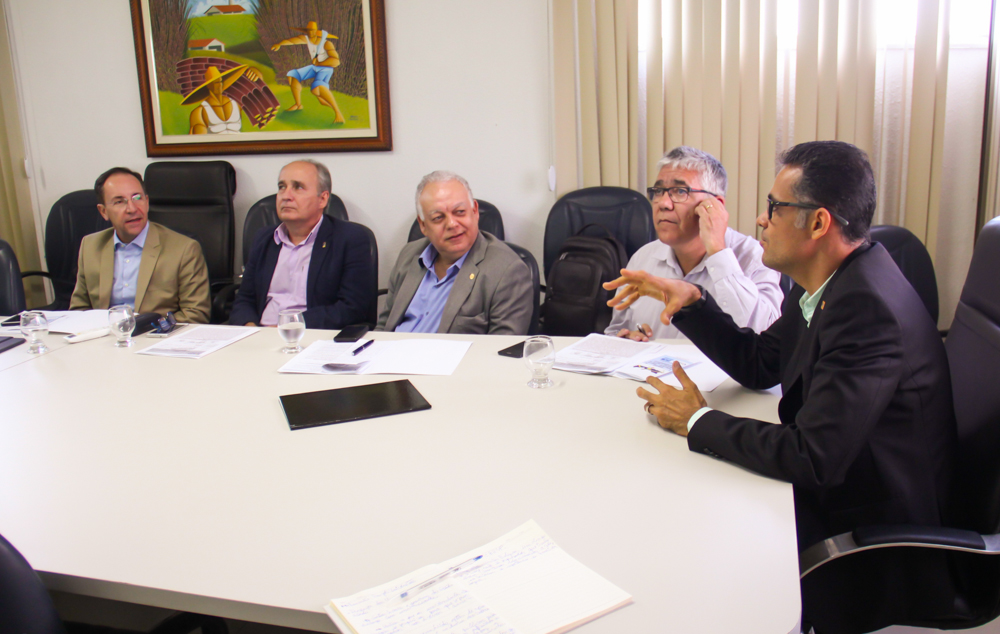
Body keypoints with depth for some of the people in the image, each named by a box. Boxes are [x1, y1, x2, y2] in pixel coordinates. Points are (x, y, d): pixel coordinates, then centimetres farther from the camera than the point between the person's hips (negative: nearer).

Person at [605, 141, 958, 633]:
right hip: (834, 492, 8)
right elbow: (759, 364, 12)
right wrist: (690, 301, -2)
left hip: (873, 548, -8)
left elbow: (814, 459, -32)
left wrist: (697, 421, -19)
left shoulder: (868, 307, -30)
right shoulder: (834, 282, 1)